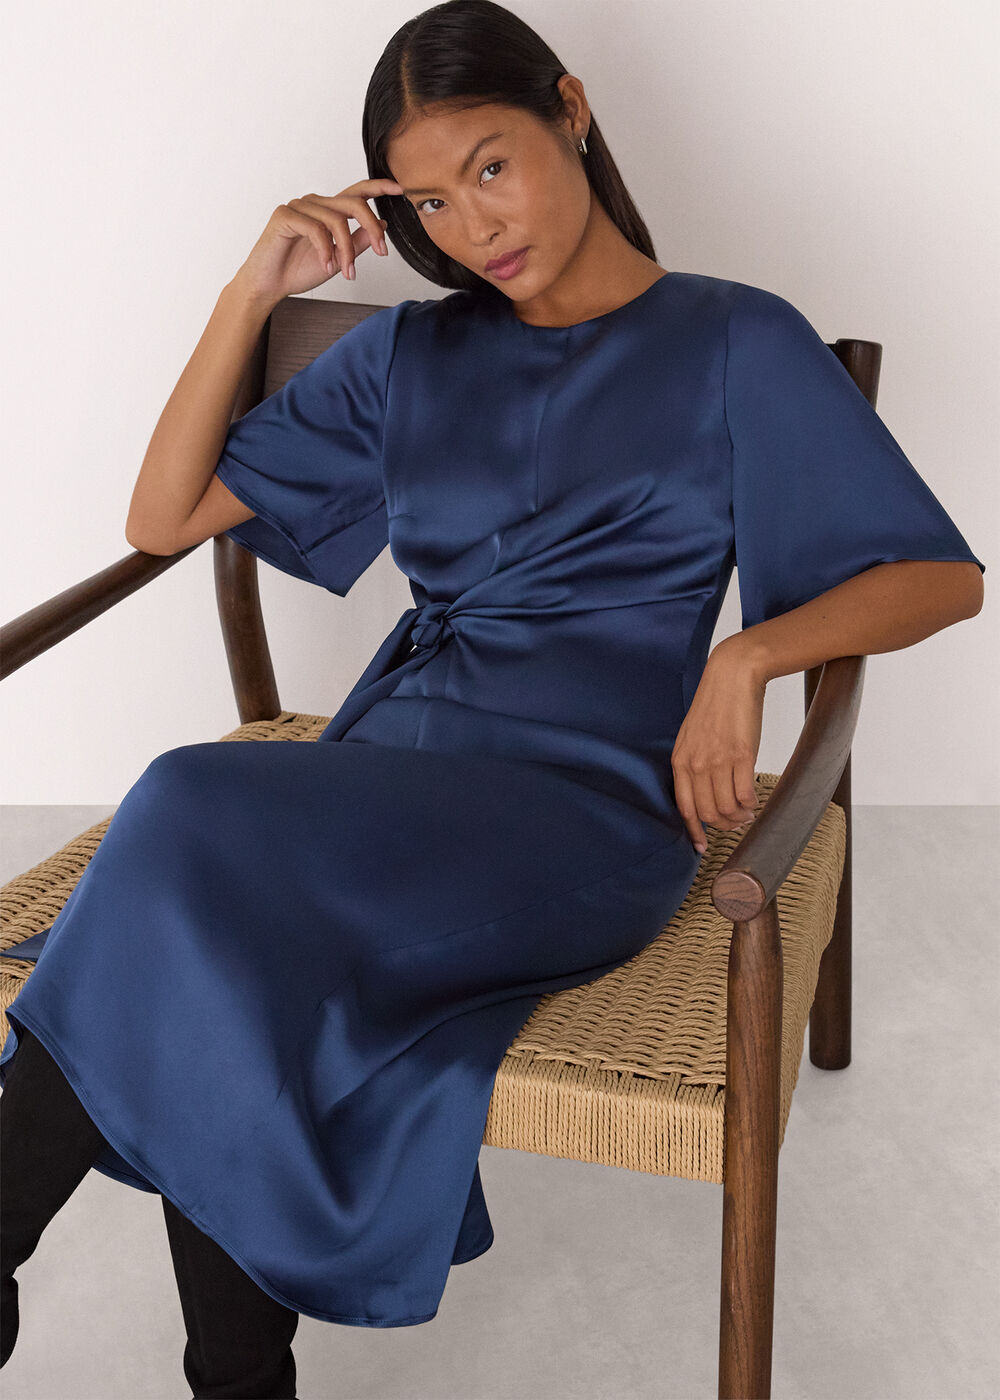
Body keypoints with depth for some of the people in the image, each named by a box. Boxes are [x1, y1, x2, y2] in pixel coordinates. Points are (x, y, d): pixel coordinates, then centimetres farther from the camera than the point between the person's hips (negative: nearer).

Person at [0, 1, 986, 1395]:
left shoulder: (736, 341, 8)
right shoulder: (410, 355, 20)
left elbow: (945, 575, 5)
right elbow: (163, 520, 16)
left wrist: (746, 653, -13)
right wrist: (251, 294, 5)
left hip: (583, 809, -4)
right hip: (393, 768, 4)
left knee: (198, 823, -29)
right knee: (221, 1008, -29)